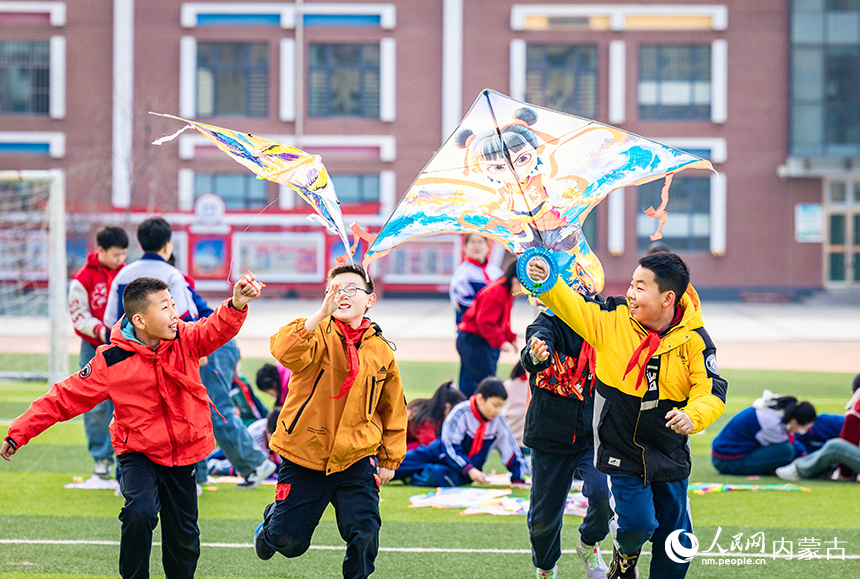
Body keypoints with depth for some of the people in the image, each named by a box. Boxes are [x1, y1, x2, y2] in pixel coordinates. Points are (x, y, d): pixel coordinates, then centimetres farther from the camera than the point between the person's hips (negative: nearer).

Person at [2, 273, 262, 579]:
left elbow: (217, 330, -26)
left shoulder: (185, 339, -8)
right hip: (139, 453, -3)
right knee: (140, 511, -29)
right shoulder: (111, 361, -16)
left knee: (184, 540, 10)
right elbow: (65, 398, -11)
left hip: (183, 456, 3)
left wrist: (236, 305, -50)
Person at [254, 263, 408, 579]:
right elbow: (285, 351, -32)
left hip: (356, 460, 2)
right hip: (303, 456, -2)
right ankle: (272, 523, 40)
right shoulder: (317, 333, -7)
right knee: (289, 540, 6)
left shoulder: (381, 351, 5)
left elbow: (393, 410, 16)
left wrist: (389, 459, 15)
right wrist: (323, 312, -40)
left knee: (365, 535, -10)